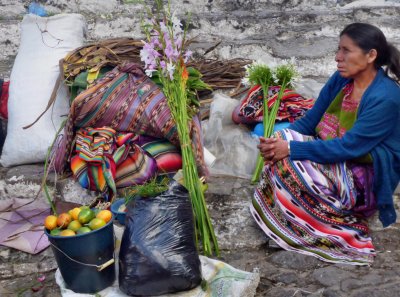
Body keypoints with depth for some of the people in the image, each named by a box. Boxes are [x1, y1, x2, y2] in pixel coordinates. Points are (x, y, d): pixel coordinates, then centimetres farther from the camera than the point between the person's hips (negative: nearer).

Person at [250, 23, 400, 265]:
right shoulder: (341, 80, -1)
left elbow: (349, 147, -28)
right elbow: (310, 121, 1)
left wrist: (290, 148, -31)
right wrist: (280, 142, -18)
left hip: (366, 179, -7)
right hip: (335, 158, 7)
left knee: (287, 162, -27)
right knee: (282, 152, -18)